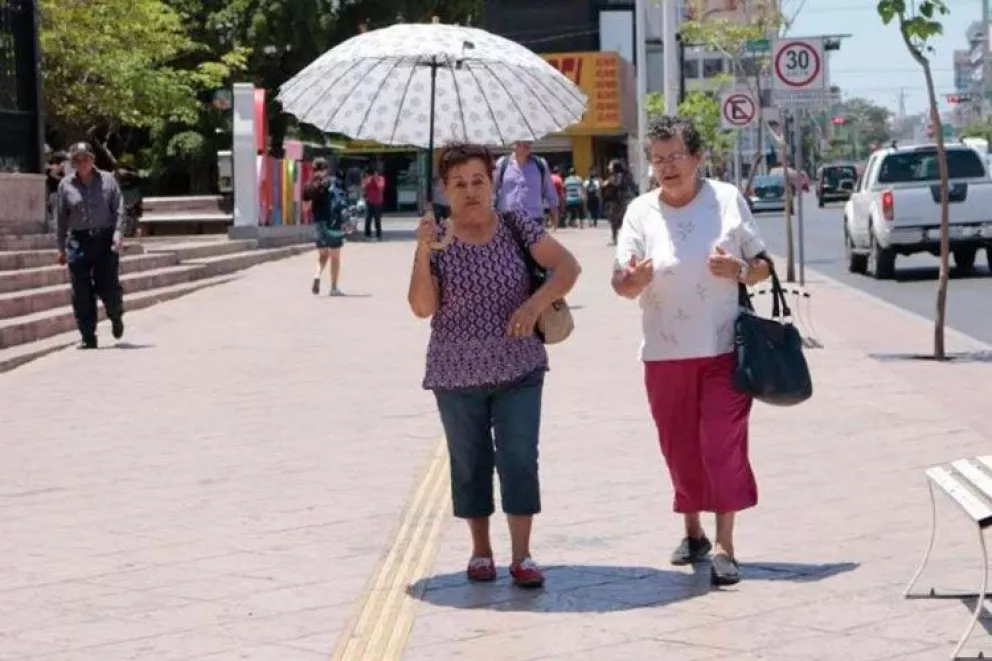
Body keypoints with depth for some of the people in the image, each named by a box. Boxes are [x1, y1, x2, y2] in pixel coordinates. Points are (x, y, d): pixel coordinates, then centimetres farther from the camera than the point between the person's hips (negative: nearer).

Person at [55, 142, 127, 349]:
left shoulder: (107, 180, 4)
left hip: (105, 240, -1)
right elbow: (60, 218, 10)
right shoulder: (66, 185, 5)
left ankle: (116, 317, 30)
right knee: (81, 293, -3)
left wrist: (118, 234, -12)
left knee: (109, 287, -2)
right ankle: (88, 337, 4)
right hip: (78, 242, 1)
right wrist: (61, 248, 9)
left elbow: (119, 210, 2)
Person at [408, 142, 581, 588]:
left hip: (518, 371, 0)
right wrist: (422, 252, -23)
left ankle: (521, 557, 0)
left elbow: (567, 267, -6)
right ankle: (480, 551, 23)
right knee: (470, 464, 9)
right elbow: (422, 308, -11)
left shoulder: (517, 227, -2)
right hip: (456, 376, 1)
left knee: (519, 460, -5)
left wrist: (535, 304, -22)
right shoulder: (437, 242, -3)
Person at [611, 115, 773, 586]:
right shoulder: (641, 211, 0)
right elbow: (621, 283, -6)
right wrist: (634, 278, -29)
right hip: (665, 353, 2)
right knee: (680, 448, 10)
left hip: (724, 348, -1)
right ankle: (693, 533, 28)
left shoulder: (728, 199, 0)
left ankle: (724, 546, -5)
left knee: (723, 444, -7)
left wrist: (739, 270, -14)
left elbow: (763, 266, 8)